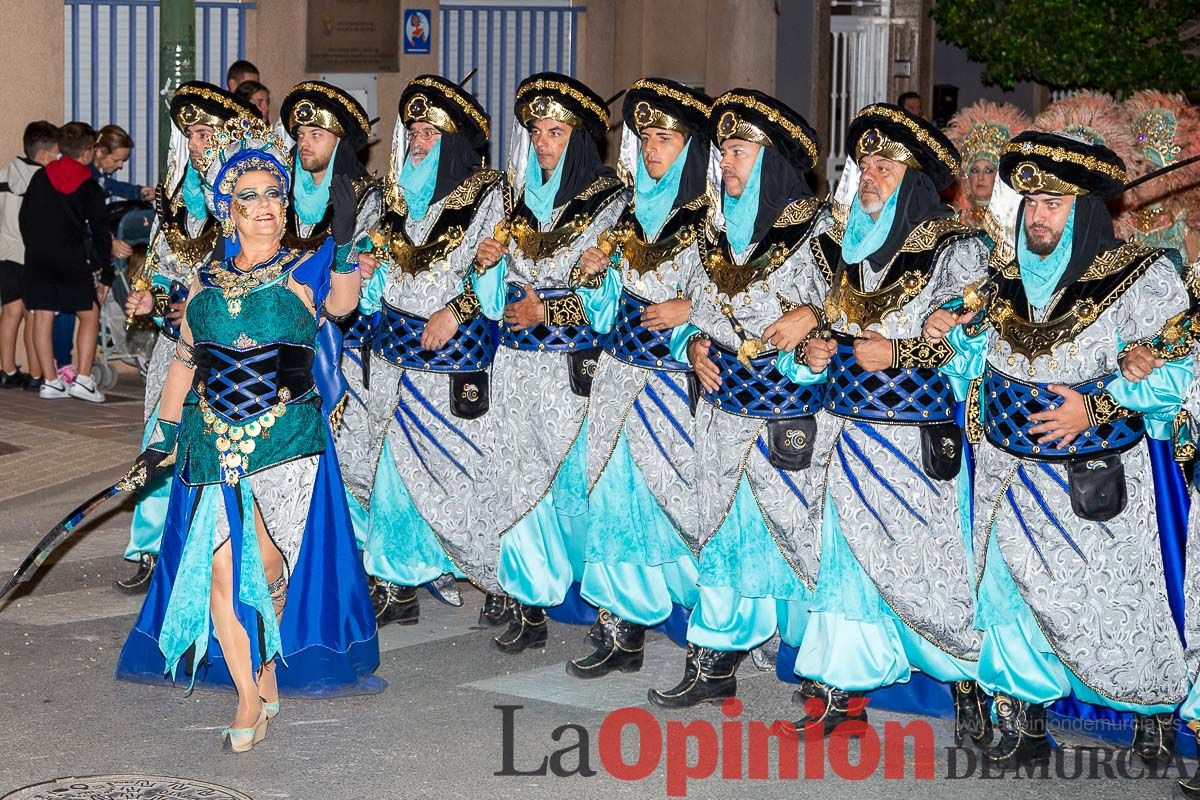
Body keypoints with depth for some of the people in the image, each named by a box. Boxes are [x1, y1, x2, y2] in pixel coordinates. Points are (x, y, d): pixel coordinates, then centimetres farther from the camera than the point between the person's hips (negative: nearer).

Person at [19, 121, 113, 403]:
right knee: (89, 315, 6)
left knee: (43, 316, 6)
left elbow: (24, 218, 12)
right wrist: (106, 274, 4)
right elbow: (100, 232, -2)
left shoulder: (41, 177, 8)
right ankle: (83, 379, -4)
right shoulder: (89, 187, -2)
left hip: (38, 258, 3)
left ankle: (50, 382, 5)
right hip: (73, 260, -3)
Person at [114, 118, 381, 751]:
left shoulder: (303, 272, -1)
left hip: (286, 437, -3)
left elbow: (342, 303, -24)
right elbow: (185, 362, 17)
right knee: (219, 565, -4)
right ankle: (250, 698, 5)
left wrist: (342, 246, -42)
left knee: (267, 564, 3)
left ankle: (267, 667, 29)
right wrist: (162, 437, 15)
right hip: (212, 439, 3)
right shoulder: (206, 282, 9)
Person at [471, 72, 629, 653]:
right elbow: (497, 300, 17)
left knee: (575, 478, -5)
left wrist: (551, 311, -13)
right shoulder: (517, 198, 14)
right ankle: (529, 606, 10)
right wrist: (488, 264, -3)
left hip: (575, 366, -5)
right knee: (519, 479, 3)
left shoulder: (608, 201, -2)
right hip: (516, 364, 5)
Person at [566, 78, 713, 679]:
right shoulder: (632, 209, 14)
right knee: (618, 489, 4)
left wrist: (692, 310, -21)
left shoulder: (712, 216, -5)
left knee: (683, 495, -6)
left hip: (683, 377, -6)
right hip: (624, 374, 6)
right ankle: (621, 629, 12)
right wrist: (599, 277, 5)